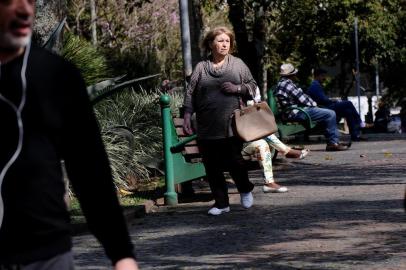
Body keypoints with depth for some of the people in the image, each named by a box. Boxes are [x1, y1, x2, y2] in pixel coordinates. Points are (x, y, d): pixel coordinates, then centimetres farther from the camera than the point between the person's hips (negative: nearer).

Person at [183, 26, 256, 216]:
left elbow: (252, 85, 12)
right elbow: (190, 94, 8)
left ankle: (245, 190, 22)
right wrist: (187, 117, 2)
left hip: (232, 126, -1)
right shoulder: (201, 67, 8)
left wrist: (237, 88, -6)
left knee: (233, 161, -6)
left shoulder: (238, 64, 8)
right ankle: (221, 203, 13)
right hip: (207, 127, 1)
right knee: (212, 167, 2)